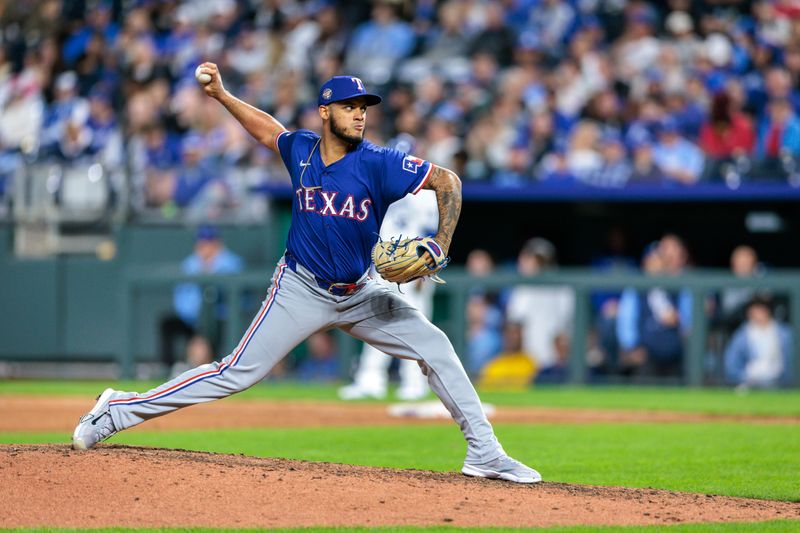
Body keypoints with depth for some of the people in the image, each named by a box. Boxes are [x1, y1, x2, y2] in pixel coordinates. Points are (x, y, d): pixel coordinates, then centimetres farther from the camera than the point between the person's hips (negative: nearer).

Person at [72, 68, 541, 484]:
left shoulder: (379, 164, -15)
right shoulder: (301, 150, -6)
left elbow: (448, 181, -11)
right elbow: (267, 129, 17)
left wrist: (441, 246, -21)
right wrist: (222, 95, 10)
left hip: (361, 295, 1)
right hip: (302, 291, -1)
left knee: (434, 347, -8)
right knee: (237, 373, -8)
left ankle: (485, 453, 2)